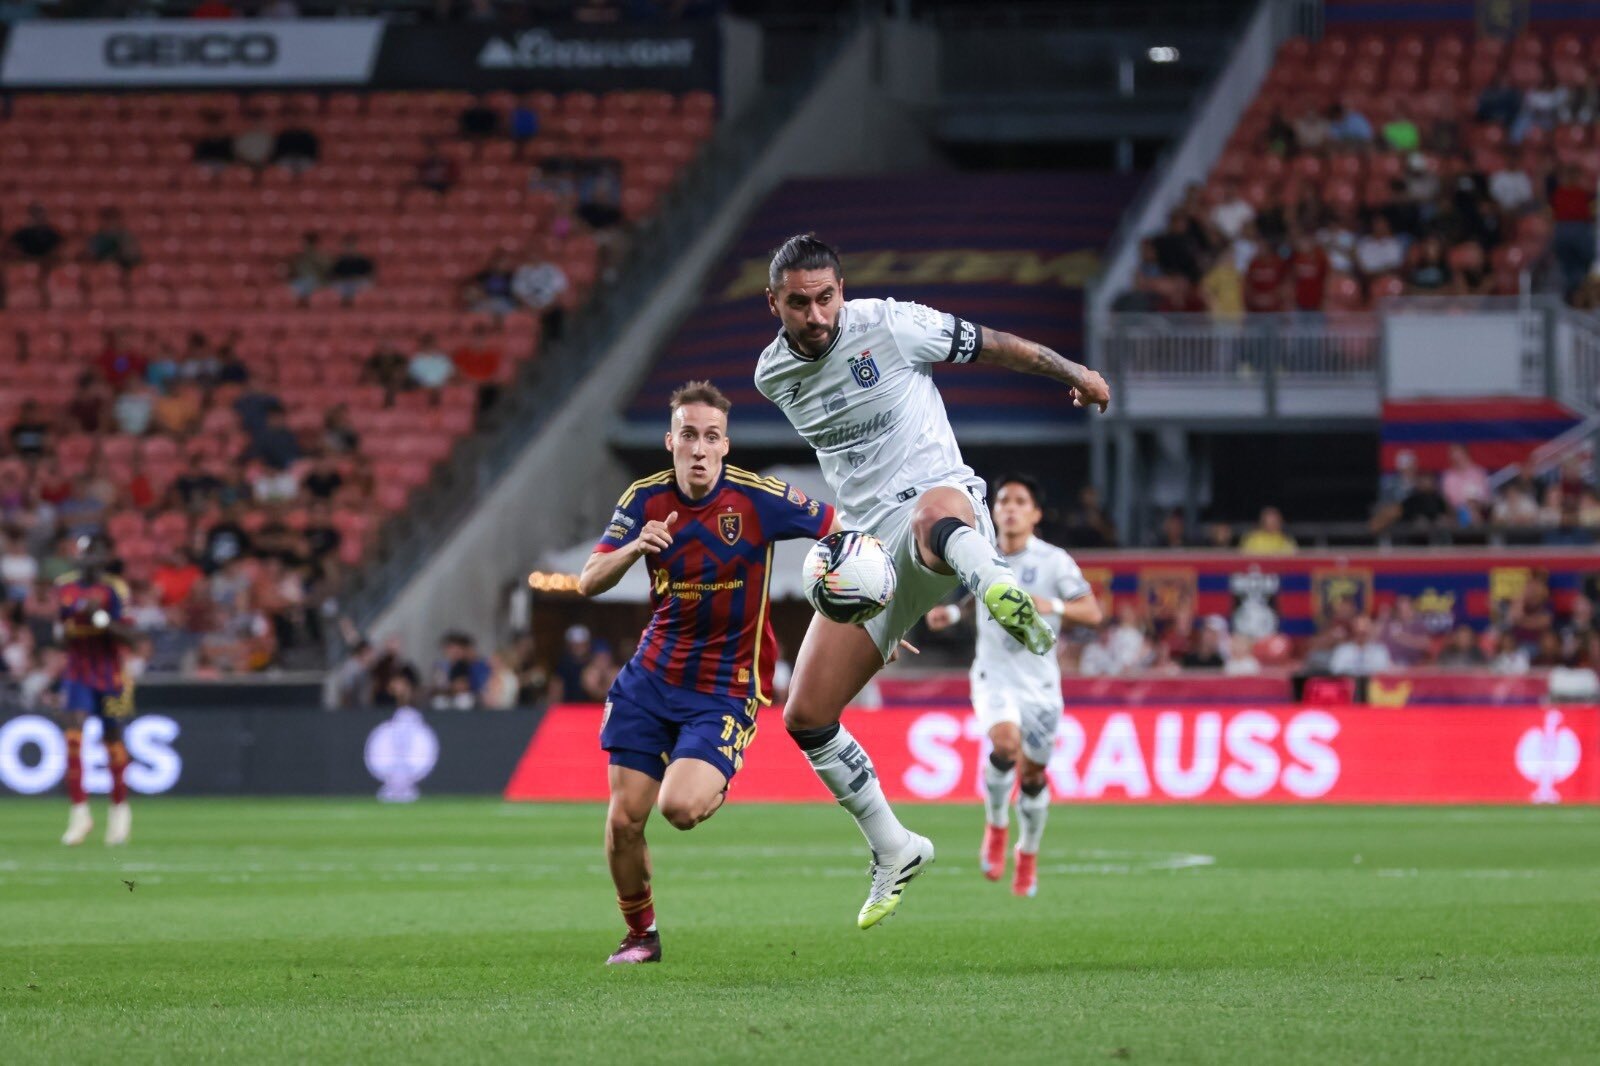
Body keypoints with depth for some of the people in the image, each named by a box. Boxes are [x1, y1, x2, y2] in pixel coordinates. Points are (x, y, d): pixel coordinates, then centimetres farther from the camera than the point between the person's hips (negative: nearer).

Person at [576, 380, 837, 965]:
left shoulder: (759, 499, -14)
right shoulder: (644, 499, -4)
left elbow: (841, 531, -2)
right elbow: (588, 583, -8)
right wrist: (633, 549, -27)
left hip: (725, 688, -3)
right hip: (652, 676, 3)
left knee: (680, 806, -23)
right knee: (624, 818, -1)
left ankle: (714, 787, 15)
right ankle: (640, 934, 22)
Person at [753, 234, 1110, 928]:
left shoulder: (891, 326, -9)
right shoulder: (773, 374, 7)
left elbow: (993, 346, 6)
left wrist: (1075, 375, 17)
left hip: (940, 496, -6)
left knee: (935, 515, -47)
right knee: (805, 716, 0)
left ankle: (1003, 594, -81)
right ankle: (894, 851, 19)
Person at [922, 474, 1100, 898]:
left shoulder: (1054, 561, -7)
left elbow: (1093, 612, -6)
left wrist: (1052, 606, -24)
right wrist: (950, 612, 1)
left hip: (1040, 683, 0)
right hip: (993, 676, 0)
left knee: (1032, 773, 6)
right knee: (1006, 742, -28)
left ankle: (1028, 856, 31)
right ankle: (996, 826, -4)